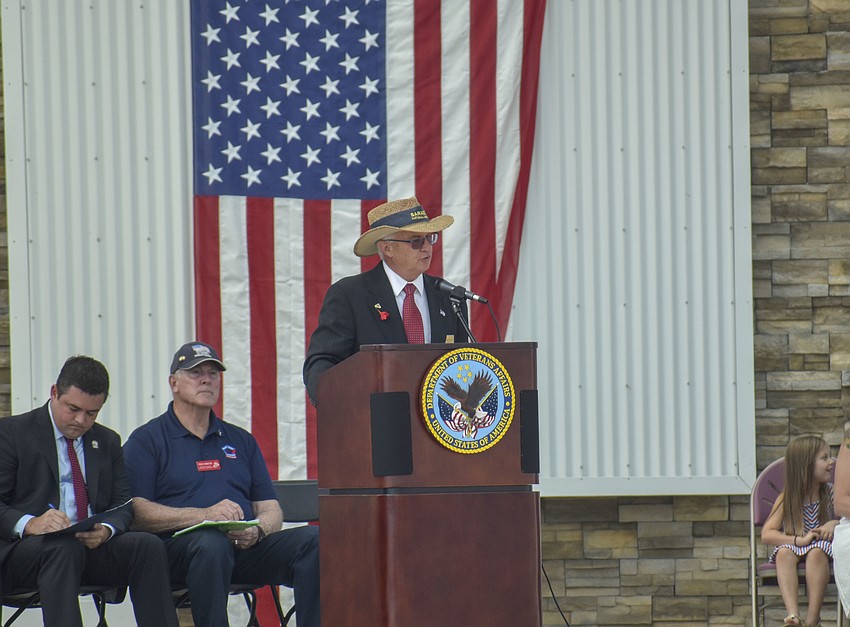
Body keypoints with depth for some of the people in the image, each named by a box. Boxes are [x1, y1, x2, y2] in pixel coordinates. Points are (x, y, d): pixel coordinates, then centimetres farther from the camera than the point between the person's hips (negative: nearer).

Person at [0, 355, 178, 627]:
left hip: (94, 546, 4)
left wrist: (106, 529, -12)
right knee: (64, 547, -38)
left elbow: (123, 504, 14)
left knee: (149, 546, -23)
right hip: (25, 548, -4)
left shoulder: (108, 442, 21)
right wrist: (28, 524, -25)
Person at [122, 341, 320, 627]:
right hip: (180, 546, -4)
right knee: (212, 542, -39)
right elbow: (136, 512, -4)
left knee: (313, 540, -22)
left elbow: (271, 510, 19)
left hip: (246, 547, 4)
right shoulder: (146, 440, 11)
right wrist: (205, 515, -16)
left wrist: (257, 530, -6)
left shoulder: (241, 441, 27)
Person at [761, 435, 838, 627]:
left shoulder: (831, 494, 2)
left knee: (817, 551, -35)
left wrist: (835, 524, -20)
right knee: (784, 552, -33)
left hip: (822, 548, 0)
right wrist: (800, 540, -21)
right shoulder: (786, 500, -2)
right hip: (795, 547, 0)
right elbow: (767, 534, -9)